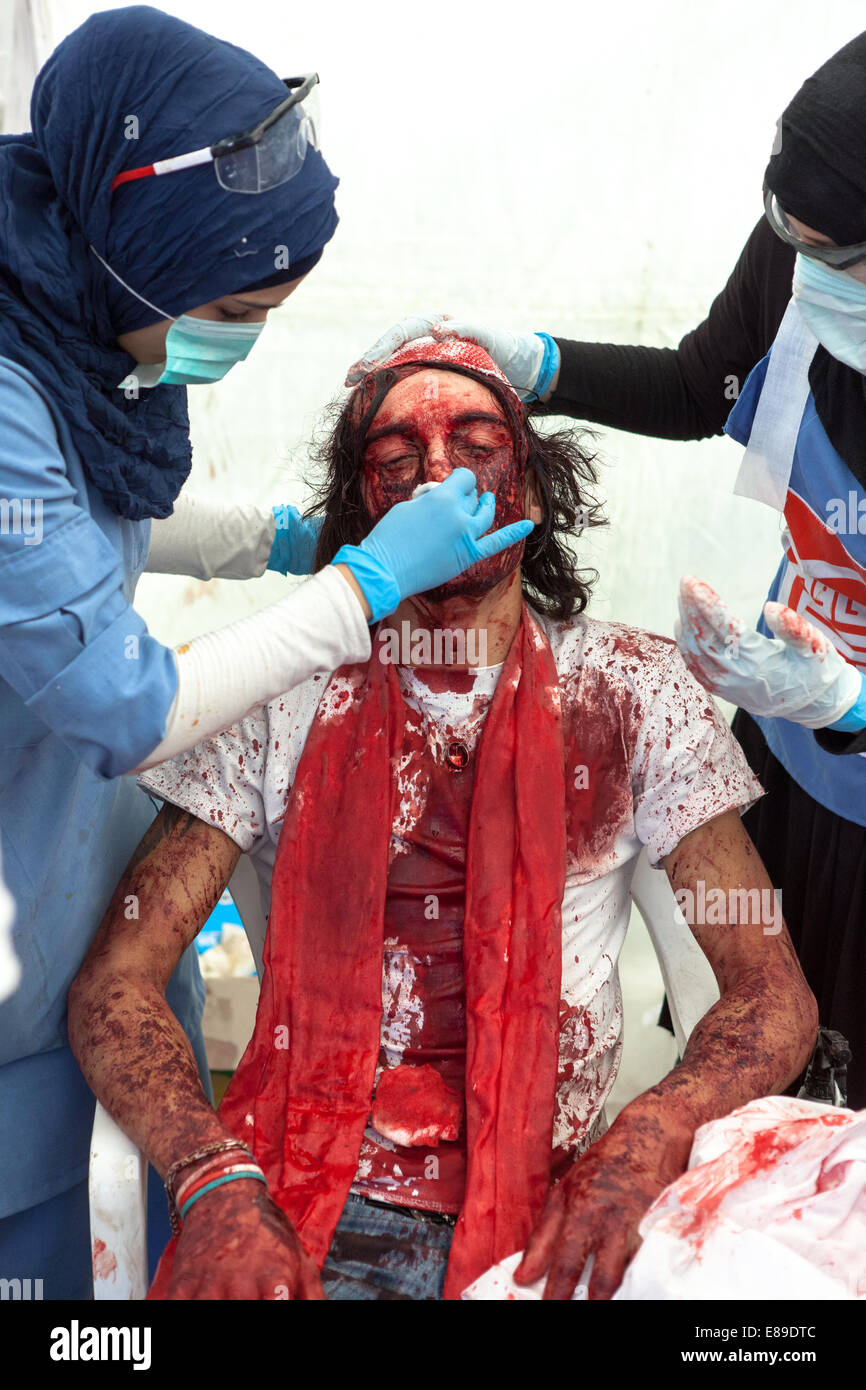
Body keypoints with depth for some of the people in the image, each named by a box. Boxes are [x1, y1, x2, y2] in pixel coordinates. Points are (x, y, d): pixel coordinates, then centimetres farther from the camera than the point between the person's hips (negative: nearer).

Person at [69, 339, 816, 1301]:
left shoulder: (630, 689, 8)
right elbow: (114, 981, 3)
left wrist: (645, 1141, -16)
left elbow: (774, 992, 4)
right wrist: (217, 1184, -15)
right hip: (298, 1213, 0)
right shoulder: (278, 694, 7)